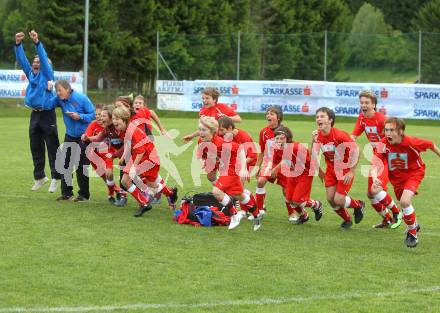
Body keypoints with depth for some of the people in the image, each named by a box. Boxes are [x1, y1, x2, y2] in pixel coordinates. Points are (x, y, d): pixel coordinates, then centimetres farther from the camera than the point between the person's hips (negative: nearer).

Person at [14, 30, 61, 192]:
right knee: (36, 148, 11)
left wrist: (37, 43, -28)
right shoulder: (30, 73, 11)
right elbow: (22, 60, 4)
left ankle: (55, 178, 0)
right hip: (35, 115, 6)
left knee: (52, 147, -3)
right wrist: (18, 44, -11)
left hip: (47, 114, -6)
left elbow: (44, 58, -16)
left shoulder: (47, 74, -2)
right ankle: (39, 177, 21)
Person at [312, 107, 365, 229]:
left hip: (345, 170, -6)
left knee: (338, 200, -10)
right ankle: (347, 220, 28)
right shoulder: (317, 135, -9)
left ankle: (359, 205, 22)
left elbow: (356, 150, -21)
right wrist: (313, 142, -23)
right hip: (331, 169, 6)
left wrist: (351, 172, -19)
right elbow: (314, 156, -6)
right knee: (330, 199, 2)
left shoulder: (339, 135, -27)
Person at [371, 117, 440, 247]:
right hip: (396, 177, 4)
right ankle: (414, 225, 54)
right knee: (404, 203, 21)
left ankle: (412, 233, -2)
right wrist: (375, 178, -53)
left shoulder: (411, 142, -30)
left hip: (414, 173, -4)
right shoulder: (383, 144, -25)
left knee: (404, 201, -24)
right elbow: (376, 164, -32)